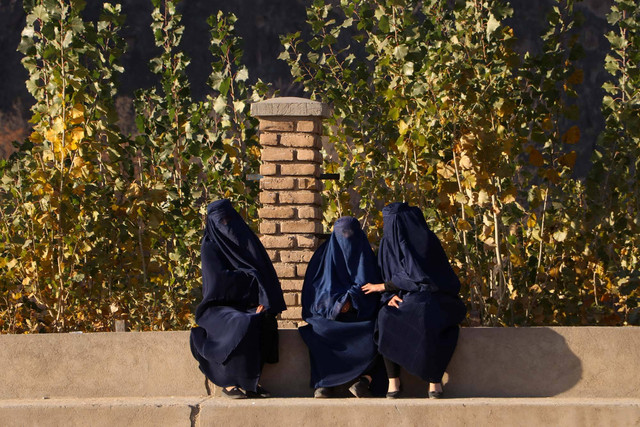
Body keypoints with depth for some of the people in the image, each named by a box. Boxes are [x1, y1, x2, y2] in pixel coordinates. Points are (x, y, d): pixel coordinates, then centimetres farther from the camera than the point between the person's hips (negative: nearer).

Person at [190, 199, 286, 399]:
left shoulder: (249, 241, 14)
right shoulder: (210, 246, 2)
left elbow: (267, 274, 6)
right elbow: (220, 276, -11)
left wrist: (264, 301, -11)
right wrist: (253, 277, -10)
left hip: (249, 305, 4)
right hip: (221, 305, -4)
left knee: (264, 321, -30)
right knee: (241, 325, -36)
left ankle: (250, 381, -25)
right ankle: (230, 382, -29)